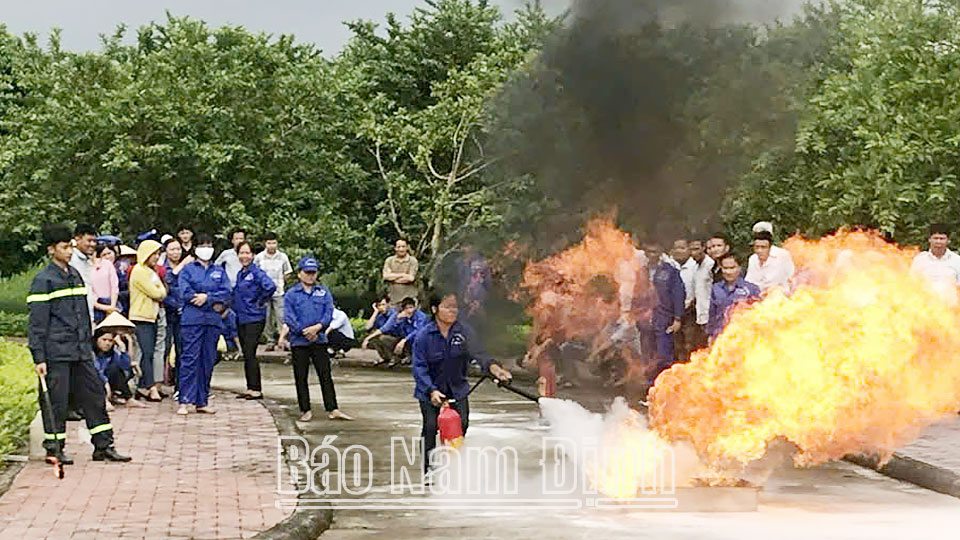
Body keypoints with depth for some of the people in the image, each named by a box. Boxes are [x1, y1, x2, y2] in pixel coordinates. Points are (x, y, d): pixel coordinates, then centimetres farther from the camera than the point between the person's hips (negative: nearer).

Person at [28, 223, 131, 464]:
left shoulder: (75, 275, 15)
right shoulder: (43, 280, -8)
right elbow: (37, 323, -10)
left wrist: (88, 344, 22)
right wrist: (39, 358, -14)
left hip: (80, 351, 7)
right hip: (56, 352, -7)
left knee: (95, 395, 6)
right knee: (56, 401, -1)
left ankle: (103, 446, 11)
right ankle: (54, 448, 11)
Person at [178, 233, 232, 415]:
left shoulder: (219, 271, 17)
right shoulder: (188, 269, 6)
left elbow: (226, 293, 3)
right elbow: (187, 293, -8)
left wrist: (207, 297, -12)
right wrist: (214, 303, -8)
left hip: (213, 321, 4)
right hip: (192, 320, -4)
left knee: (208, 361, 6)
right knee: (189, 360, -9)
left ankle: (202, 401, 12)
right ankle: (184, 401, -8)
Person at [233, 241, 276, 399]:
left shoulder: (257, 272, -11)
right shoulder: (240, 273, 14)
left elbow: (270, 286, -26)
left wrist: (261, 302, -15)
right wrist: (235, 307, 16)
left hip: (254, 319, -8)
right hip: (241, 319, 8)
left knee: (250, 353, -12)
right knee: (246, 355, 9)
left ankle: (256, 390, -9)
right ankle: (250, 389, 14)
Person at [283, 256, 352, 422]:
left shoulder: (324, 292, 8)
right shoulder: (291, 294, 2)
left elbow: (329, 313, 0)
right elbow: (289, 317, -6)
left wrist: (318, 326, -17)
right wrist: (304, 332, -14)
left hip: (319, 340, 1)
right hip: (298, 342, -1)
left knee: (325, 374, 0)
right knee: (301, 377, 3)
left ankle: (332, 409, 1)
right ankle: (305, 410, 11)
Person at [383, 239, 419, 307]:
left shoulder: (413, 260, 1)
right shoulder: (389, 260, 9)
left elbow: (411, 278, -9)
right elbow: (386, 276, -3)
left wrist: (394, 276, -3)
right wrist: (402, 274, -5)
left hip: (409, 296, -2)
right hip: (393, 295, 2)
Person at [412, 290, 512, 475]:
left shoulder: (463, 332, -10)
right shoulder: (423, 336, -15)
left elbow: (477, 351, -26)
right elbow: (419, 367, -17)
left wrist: (492, 366, -47)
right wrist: (431, 391, -31)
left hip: (457, 388, 2)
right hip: (430, 390, -2)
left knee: (461, 423, -8)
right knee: (431, 425, -11)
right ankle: (428, 470, 5)